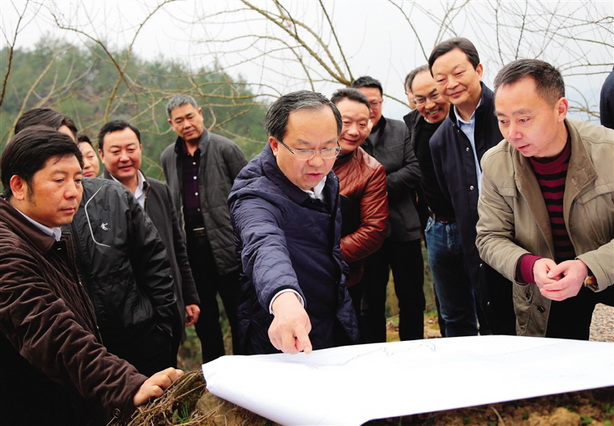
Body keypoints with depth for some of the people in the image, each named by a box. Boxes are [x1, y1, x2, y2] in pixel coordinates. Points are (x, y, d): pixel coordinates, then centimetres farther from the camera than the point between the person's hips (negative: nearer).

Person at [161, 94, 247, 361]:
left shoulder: (225, 149, -3)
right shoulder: (168, 158, 11)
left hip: (226, 246, -4)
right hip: (190, 246, 4)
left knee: (239, 318, 3)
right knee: (205, 320, 13)